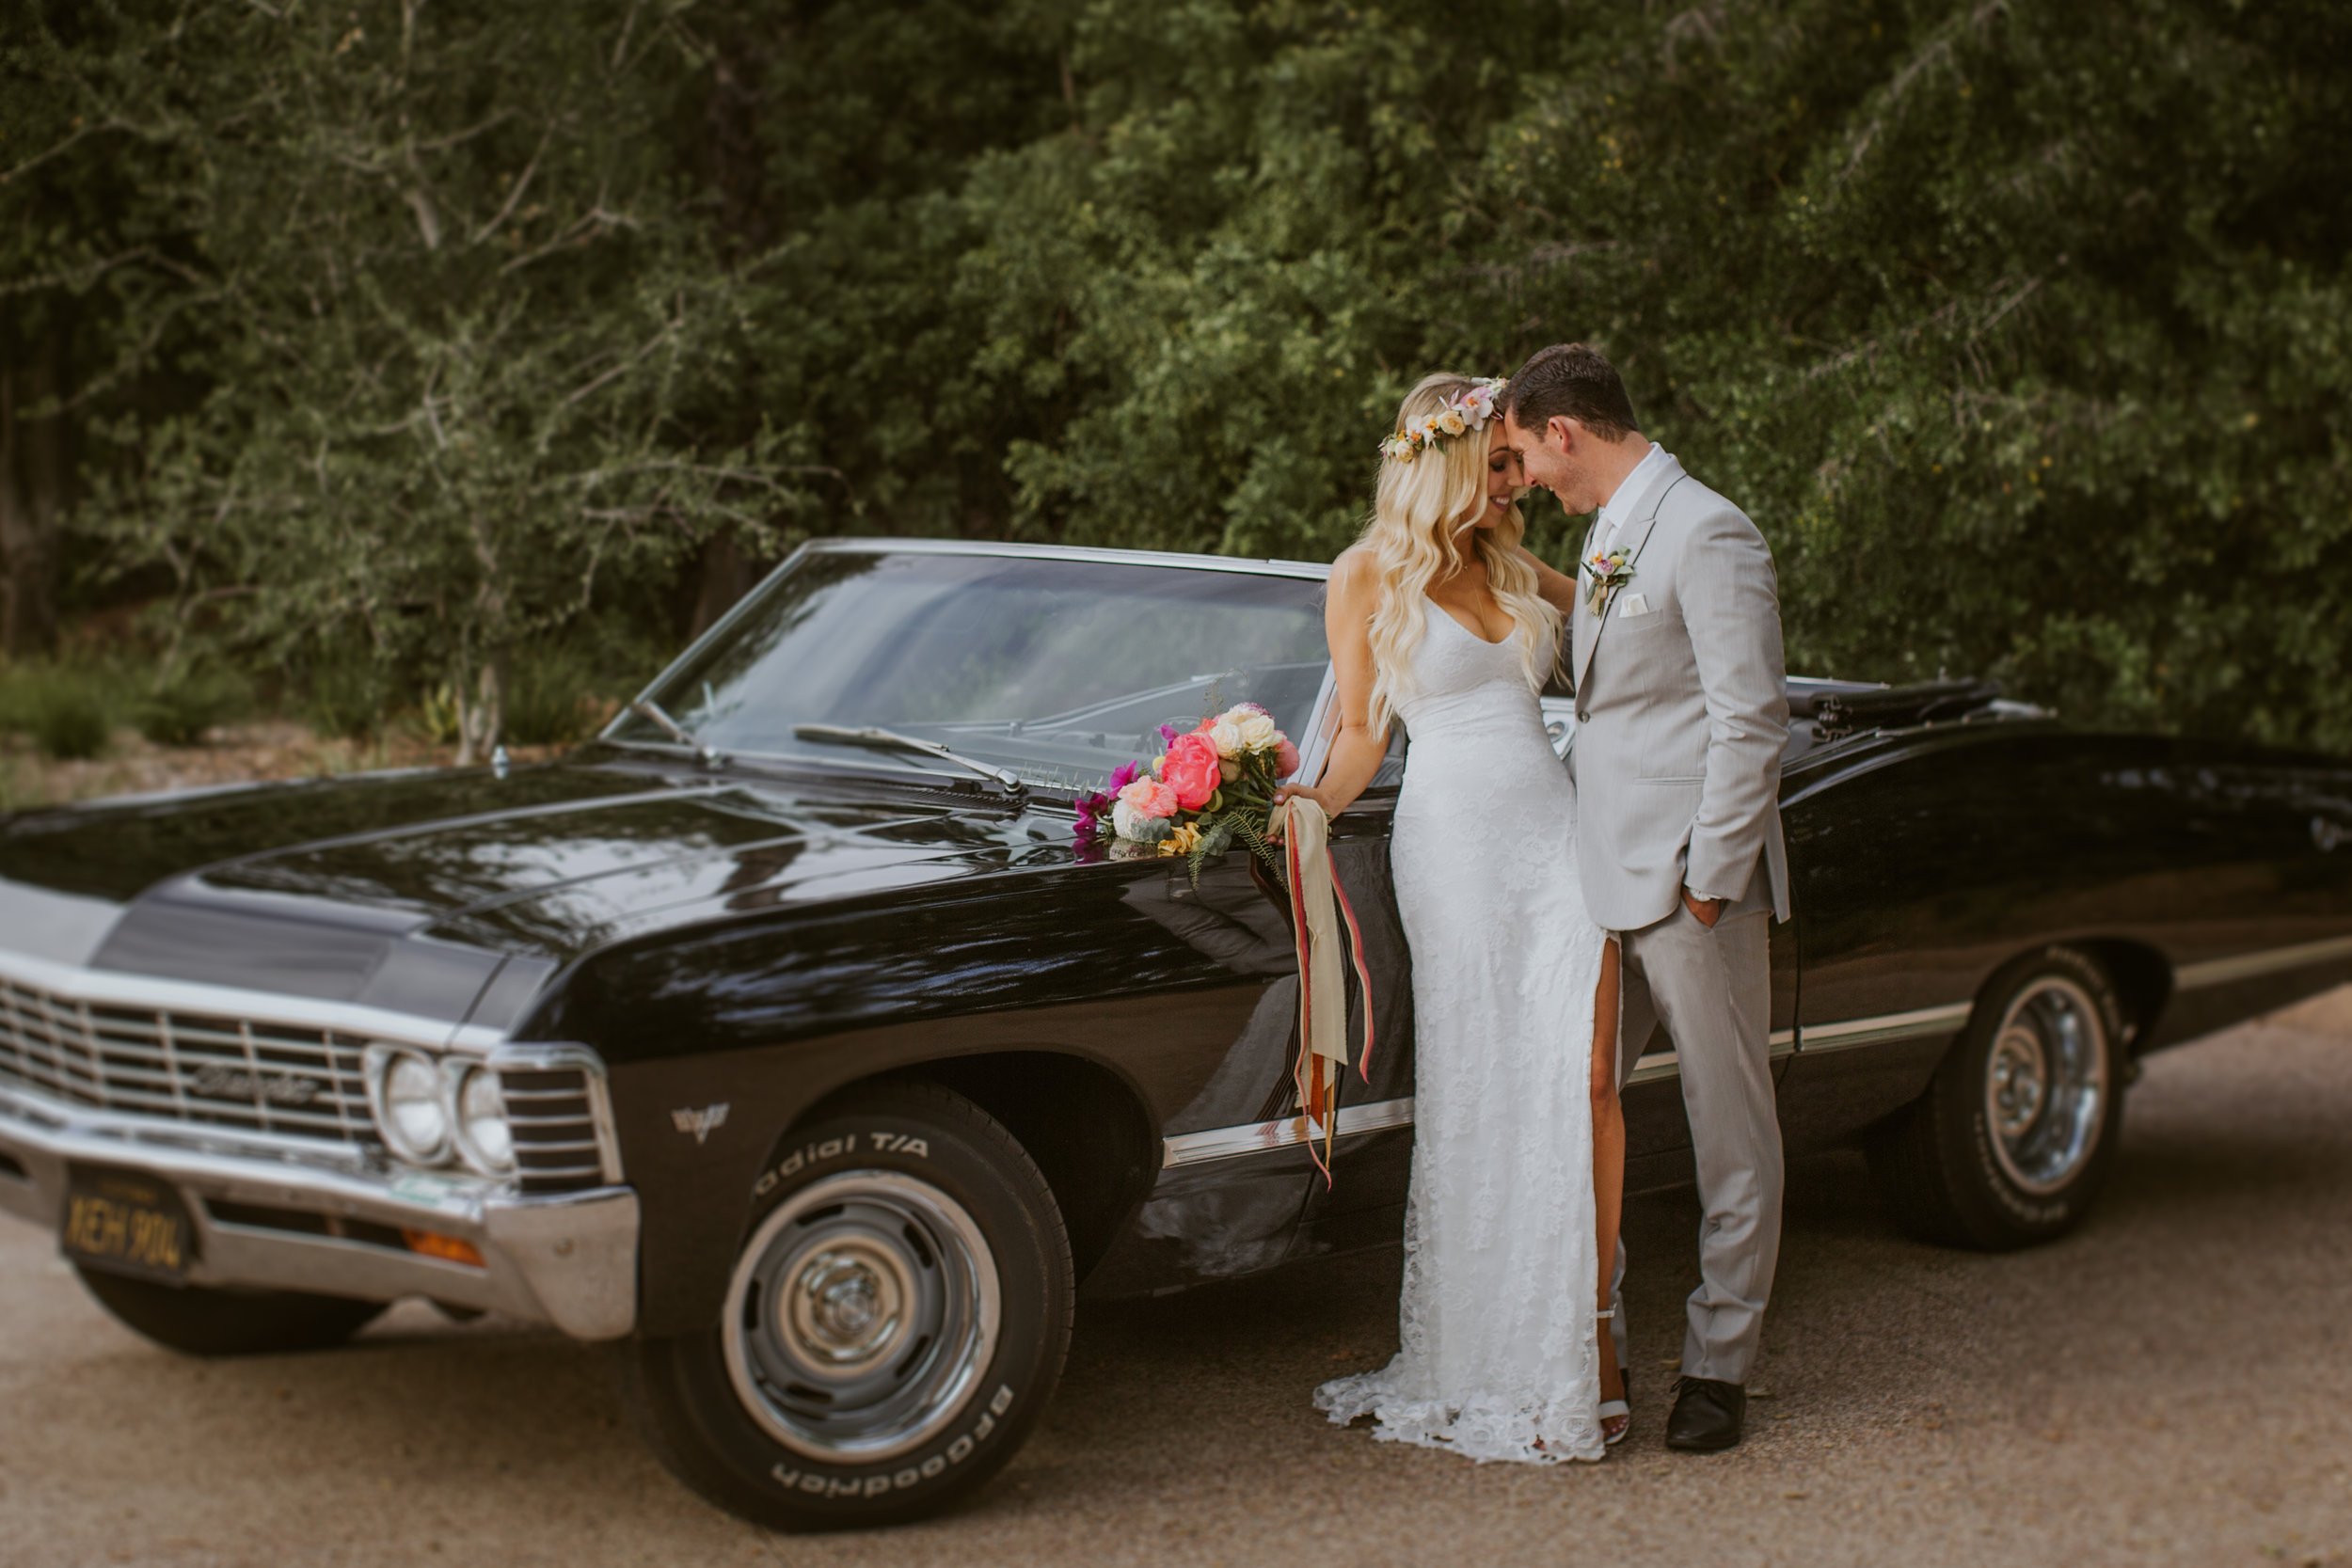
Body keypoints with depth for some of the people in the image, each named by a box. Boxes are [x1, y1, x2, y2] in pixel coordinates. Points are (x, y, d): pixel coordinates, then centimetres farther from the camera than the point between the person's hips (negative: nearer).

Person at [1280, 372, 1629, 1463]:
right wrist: (1310, 808, -14)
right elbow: (1362, 737, 2)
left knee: (1583, 1079, -7)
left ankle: (1587, 1334, -1)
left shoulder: (1516, 570, 15)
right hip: (1451, 848, -4)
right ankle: (1480, 1361, 8)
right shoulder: (1367, 578, 2)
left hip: (1554, 832, 4)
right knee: (1474, 1096, -2)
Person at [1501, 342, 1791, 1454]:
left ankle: (1719, 1363, 10)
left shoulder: (1708, 536, -12)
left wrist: (1706, 880, -17)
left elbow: (1751, 721, -16)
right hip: (1603, 878, 9)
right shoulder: (1606, 537, 17)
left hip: (1688, 879, -9)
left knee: (1729, 1130, 2)